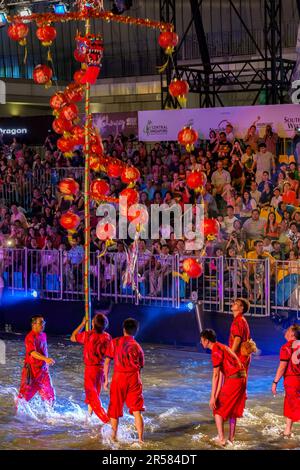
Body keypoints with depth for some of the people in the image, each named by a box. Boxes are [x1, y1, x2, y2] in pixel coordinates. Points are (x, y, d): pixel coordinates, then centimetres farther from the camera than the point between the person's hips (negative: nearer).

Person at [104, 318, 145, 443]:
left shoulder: (115, 342, 5)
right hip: (134, 378, 1)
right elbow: (140, 366, 9)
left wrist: (106, 380, 7)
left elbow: (107, 362, 1)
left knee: (115, 409, 15)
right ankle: (141, 439, -8)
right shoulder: (137, 347, 9)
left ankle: (114, 436, 28)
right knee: (137, 411, -1)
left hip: (118, 377, -1)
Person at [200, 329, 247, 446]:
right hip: (241, 379, 9)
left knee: (217, 408, 1)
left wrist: (213, 397, -15)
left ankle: (221, 439, -6)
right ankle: (231, 438, 25)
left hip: (233, 380, -9)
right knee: (232, 409, 21)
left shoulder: (216, 351, -13)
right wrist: (217, 394, 16)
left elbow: (216, 375, -16)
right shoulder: (221, 347, 17)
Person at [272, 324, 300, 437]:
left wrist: (275, 382, -10)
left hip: (291, 379, -6)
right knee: (289, 404, 17)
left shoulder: (286, 347, -13)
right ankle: (287, 430, 21)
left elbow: (282, 366, -15)